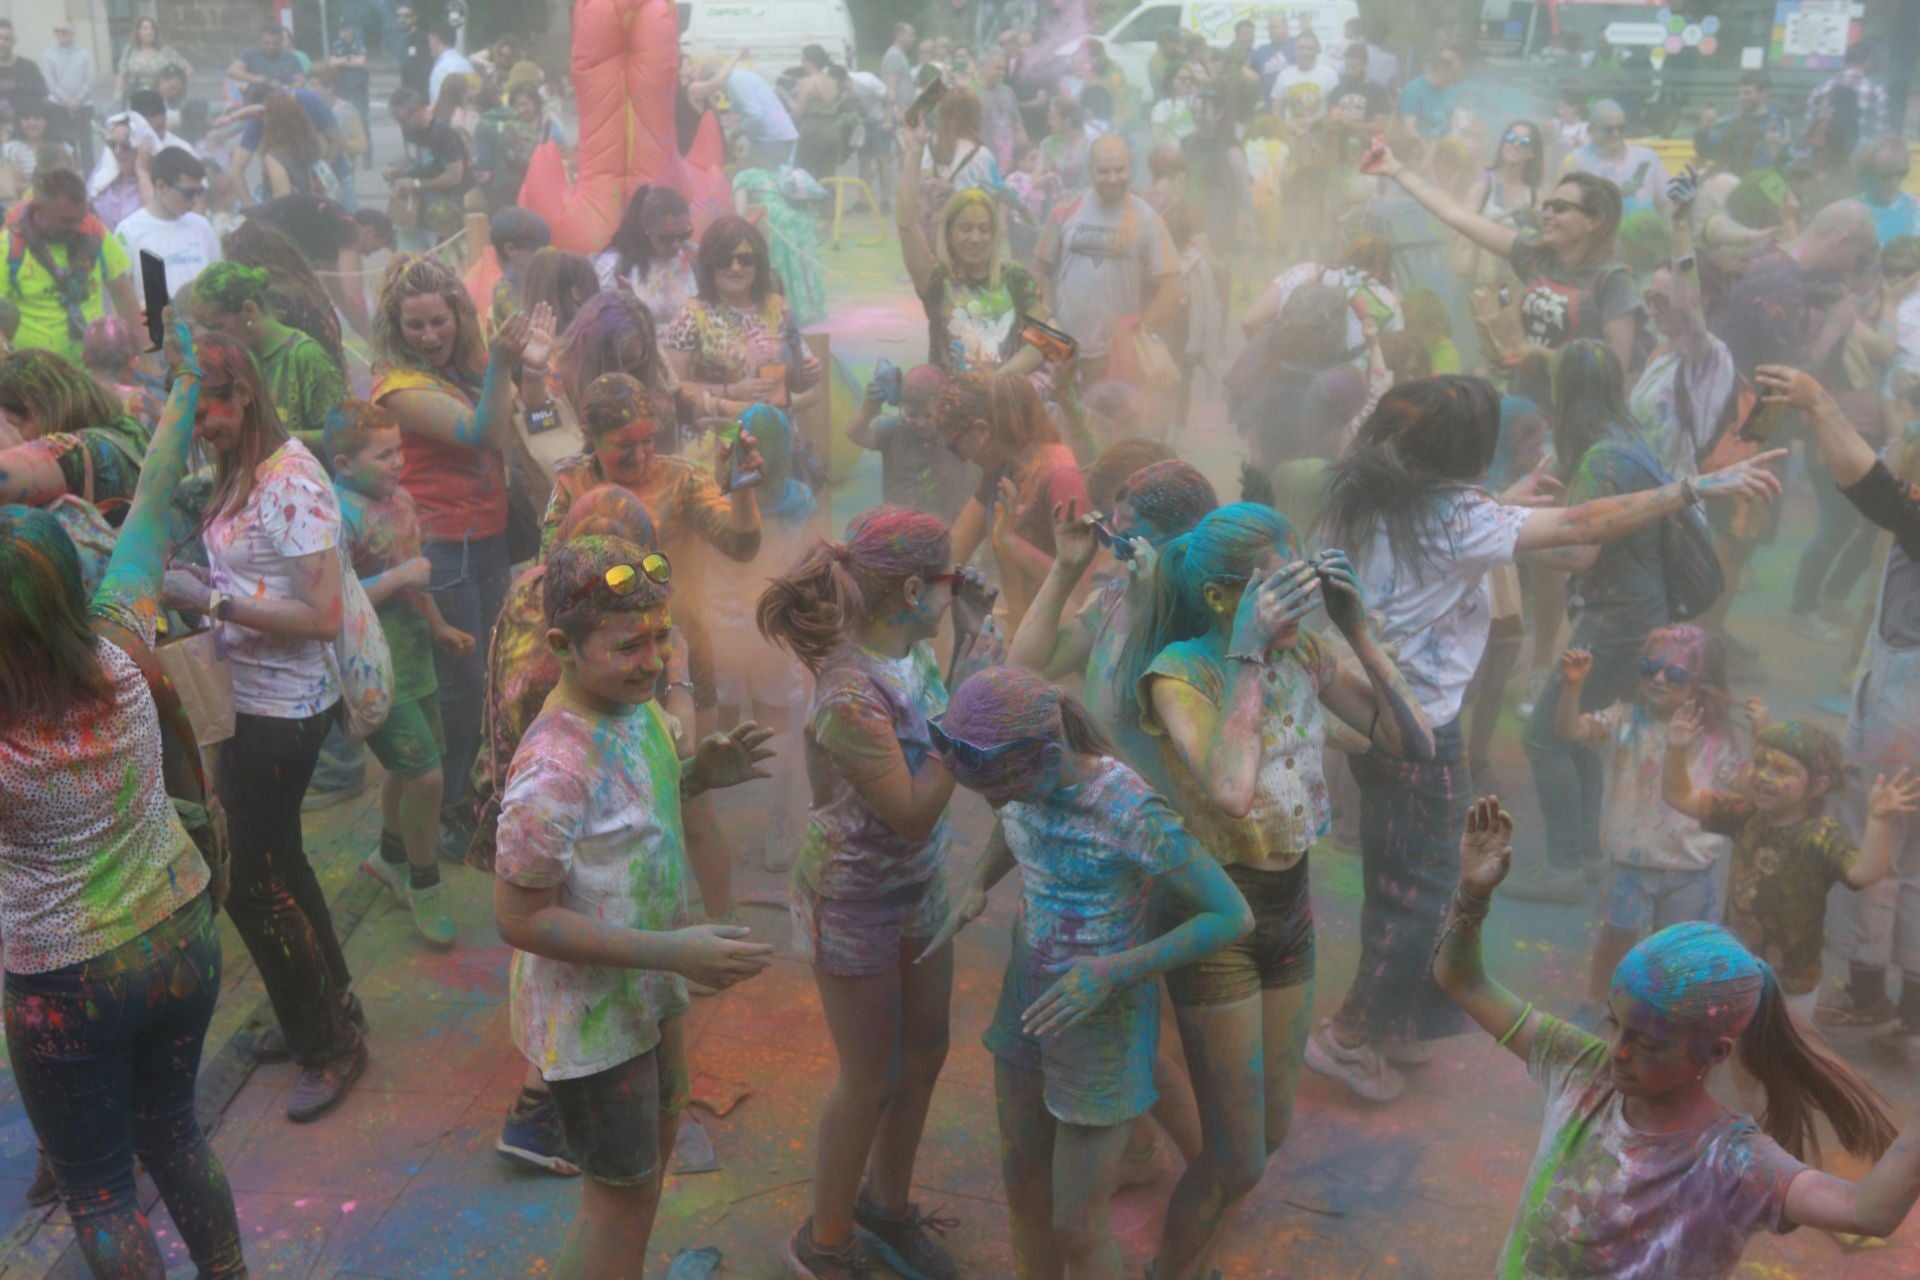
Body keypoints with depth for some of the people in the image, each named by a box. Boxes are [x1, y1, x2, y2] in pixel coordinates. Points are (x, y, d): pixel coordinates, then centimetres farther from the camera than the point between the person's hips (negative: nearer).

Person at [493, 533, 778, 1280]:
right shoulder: (556, 769, -34)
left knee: (656, 1137, 29)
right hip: (590, 1019, -9)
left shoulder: (633, 704, -7)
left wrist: (697, 775, -9)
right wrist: (674, 951, -30)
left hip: (645, 992, 9)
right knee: (623, 1191, 11)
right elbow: (519, 919, -28)